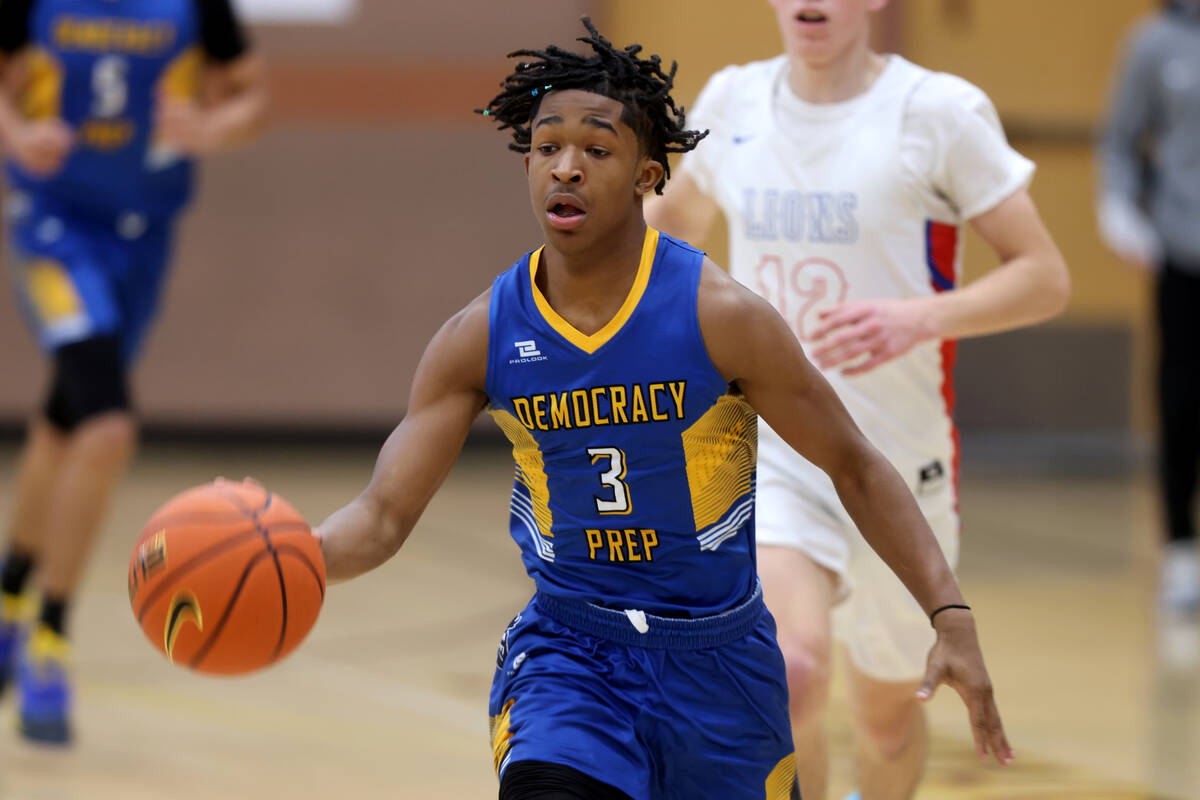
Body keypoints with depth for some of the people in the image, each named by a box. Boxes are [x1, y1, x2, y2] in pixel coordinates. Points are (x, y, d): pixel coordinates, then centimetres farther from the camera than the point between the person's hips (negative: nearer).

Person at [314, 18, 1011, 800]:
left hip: (718, 654, 0)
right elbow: (382, 515, -7)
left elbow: (855, 467, -5)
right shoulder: (481, 338, -7)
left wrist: (952, 616, -13)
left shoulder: (722, 317, -14)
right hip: (566, 648, 0)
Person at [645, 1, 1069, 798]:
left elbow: (1045, 277, -10)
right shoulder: (733, 102, 1)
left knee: (886, 711, 17)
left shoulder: (939, 112, -11)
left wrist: (920, 319, -26)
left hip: (899, 462, 0)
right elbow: (680, 213, 24)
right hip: (769, 451, 1)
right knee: (791, 669, -27)